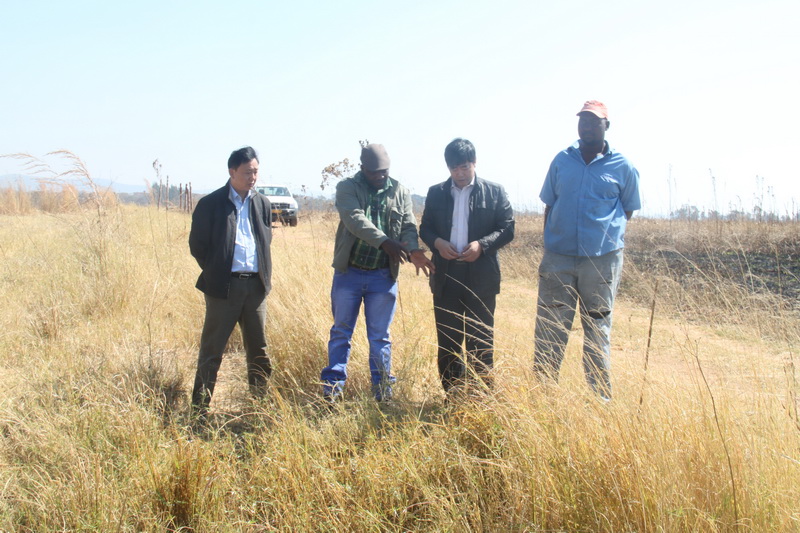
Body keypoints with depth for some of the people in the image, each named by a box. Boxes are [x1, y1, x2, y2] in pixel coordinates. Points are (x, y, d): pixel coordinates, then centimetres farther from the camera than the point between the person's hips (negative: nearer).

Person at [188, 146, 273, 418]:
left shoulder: (262, 203, 10)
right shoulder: (211, 204, -4)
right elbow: (197, 244, -1)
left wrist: (264, 274, 9)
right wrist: (216, 273, 1)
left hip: (256, 284, 5)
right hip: (224, 286, -4)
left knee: (258, 349, 11)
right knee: (212, 350, 0)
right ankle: (199, 408, 6)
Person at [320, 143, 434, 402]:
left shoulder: (400, 193, 5)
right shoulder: (347, 188, -4)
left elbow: (409, 227, -2)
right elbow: (355, 219, -20)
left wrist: (413, 250, -25)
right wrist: (384, 241, -34)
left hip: (383, 276, 1)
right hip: (349, 272, -1)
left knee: (380, 336, 8)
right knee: (341, 331, 8)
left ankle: (382, 389, 17)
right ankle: (333, 386, 16)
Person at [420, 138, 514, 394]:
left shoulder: (494, 192, 3)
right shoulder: (436, 193, 10)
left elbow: (507, 228, 1)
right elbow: (425, 228, 13)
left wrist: (482, 244, -15)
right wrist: (437, 242, -9)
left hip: (481, 277, -2)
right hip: (445, 276, 3)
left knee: (481, 339, 1)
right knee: (447, 339, 7)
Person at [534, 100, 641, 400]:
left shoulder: (622, 167, 2)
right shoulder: (561, 161, 8)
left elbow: (627, 210, 11)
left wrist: (610, 237, 1)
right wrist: (549, 244, 9)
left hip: (602, 260, -2)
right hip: (558, 258, 2)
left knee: (598, 330, 8)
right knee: (549, 329, 4)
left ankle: (601, 398, 16)